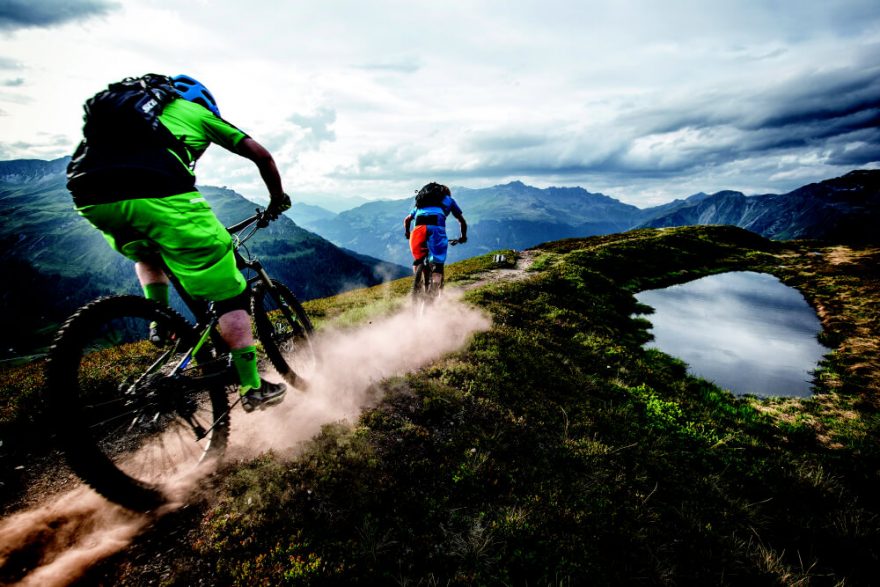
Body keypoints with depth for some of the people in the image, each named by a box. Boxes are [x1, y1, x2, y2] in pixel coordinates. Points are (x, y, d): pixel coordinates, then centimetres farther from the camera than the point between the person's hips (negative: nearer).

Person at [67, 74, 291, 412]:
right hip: (158, 194, -6)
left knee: (147, 255, 39)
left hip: (91, 196, 6)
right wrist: (278, 199, 33)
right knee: (230, 293, 4)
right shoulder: (196, 112, 27)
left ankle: (158, 320, 19)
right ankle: (253, 389, 7)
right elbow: (261, 155, 19)